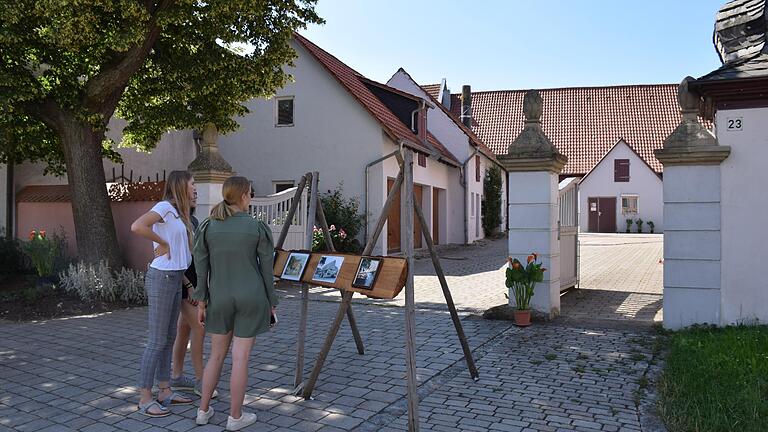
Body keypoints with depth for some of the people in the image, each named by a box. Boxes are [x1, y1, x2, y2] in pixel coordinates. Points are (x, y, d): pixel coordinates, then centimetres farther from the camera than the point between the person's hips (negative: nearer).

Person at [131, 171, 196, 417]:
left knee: (169, 338, 14)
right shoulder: (165, 206, -11)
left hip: (175, 279, 9)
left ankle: (165, 391, 23)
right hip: (161, 278, -9)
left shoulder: (179, 212, 15)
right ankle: (145, 399, 7)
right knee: (157, 341, -3)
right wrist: (163, 243, -16)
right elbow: (137, 227, -29)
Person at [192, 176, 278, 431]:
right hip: (251, 298, -3)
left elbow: (201, 267, -2)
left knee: (217, 355, 18)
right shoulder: (259, 228, -8)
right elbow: (266, 269, -4)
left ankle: (203, 411, 25)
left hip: (221, 300, 3)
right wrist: (272, 303, 5)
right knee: (241, 358, 4)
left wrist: (201, 303, 5)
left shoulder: (207, 227, -3)